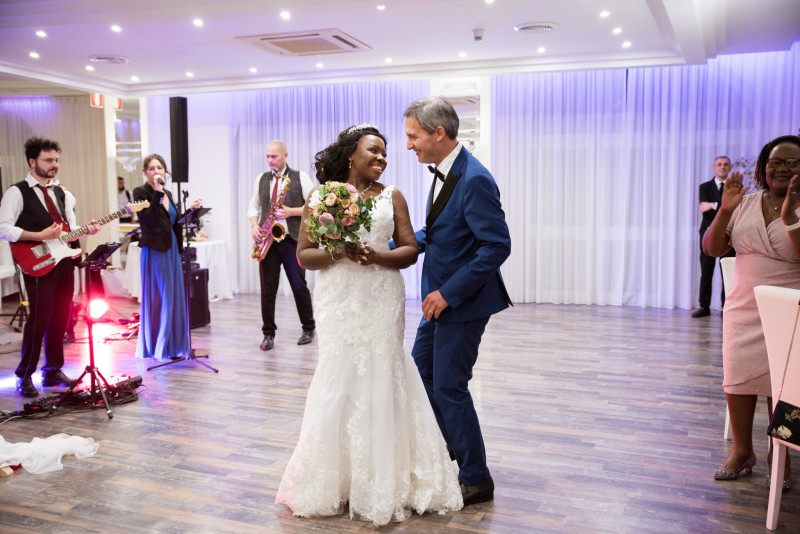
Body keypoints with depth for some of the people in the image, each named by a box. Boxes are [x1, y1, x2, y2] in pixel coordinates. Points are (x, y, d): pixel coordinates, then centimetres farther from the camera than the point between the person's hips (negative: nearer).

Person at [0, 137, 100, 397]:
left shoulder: (61, 193, 18)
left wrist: (86, 230, -2)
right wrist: (40, 236, -21)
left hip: (64, 262, 6)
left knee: (60, 320, 9)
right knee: (39, 320, -8)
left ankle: (53, 371, 21)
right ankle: (25, 377, 4)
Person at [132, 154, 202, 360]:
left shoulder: (168, 194, 14)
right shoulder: (141, 192, -5)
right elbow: (148, 219, -20)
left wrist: (190, 209, 12)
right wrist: (157, 192, -20)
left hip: (172, 249, 7)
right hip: (154, 250, -7)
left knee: (174, 296, 9)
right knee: (157, 297, -2)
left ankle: (173, 344, 19)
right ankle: (156, 346, 9)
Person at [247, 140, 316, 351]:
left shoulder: (300, 177, 2)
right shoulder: (261, 179, 14)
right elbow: (253, 207, 19)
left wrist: (291, 212, -15)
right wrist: (254, 225, 0)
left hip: (292, 239, -3)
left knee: (299, 286, 3)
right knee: (267, 288, 1)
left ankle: (308, 329, 19)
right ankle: (268, 334, 9)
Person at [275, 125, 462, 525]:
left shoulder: (391, 197, 7)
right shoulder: (321, 196, 4)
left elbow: (410, 250, 4)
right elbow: (303, 255, 2)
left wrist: (376, 256, -14)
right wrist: (339, 252, -16)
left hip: (382, 301, 1)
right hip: (339, 301, -1)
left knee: (381, 382, 2)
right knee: (339, 382, 0)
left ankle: (384, 481, 17)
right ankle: (335, 479, 18)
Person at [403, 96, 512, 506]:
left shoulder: (474, 180, -24)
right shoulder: (442, 172, 6)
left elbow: (497, 246, -26)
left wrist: (449, 293, -23)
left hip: (463, 302, -10)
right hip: (440, 298, 10)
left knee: (449, 387, -1)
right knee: (420, 372, 19)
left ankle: (476, 479, 18)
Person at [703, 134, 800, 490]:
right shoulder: (745, 204, 5)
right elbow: (713, 249, 2)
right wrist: (724, 211, -11)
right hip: (743, 309, 3)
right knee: (738, 375, 1)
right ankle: (742, 449, 18)